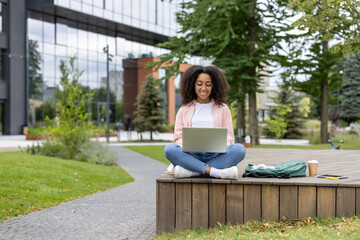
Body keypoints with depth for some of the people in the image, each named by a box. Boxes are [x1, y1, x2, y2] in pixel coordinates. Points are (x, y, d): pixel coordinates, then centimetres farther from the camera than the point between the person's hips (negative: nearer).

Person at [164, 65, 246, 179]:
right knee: (169, 149, -30)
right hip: (191, 155, 0)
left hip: (215, 155, 0)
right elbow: (178, 137, 11)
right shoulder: (184, 109, 18)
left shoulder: (222, 108, 17)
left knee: (239, 149, -29)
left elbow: (228, 136, 11)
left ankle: (189, 171, -35)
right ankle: (216, 172, -37)